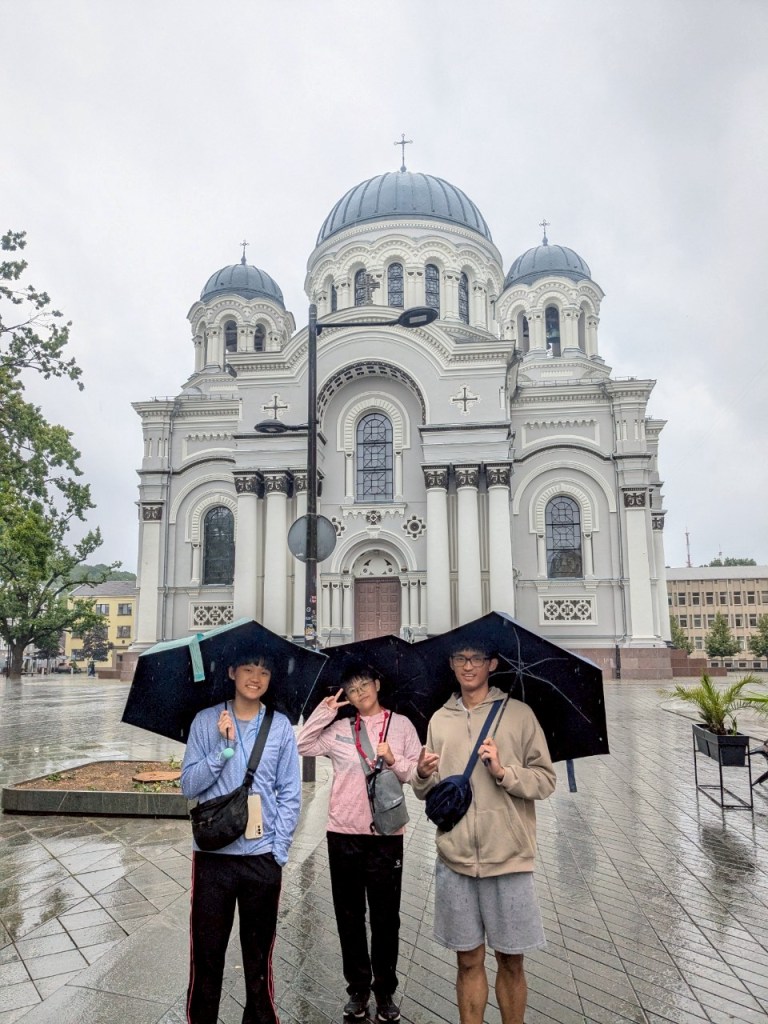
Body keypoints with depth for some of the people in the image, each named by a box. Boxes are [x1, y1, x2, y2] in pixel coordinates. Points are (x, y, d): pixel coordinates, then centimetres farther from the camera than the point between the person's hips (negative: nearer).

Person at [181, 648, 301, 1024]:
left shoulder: (281, 726, -1)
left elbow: (290, 794, 1)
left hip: (263, 857, 1)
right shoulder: (207, 722, -3)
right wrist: (224, 747, -17)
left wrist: (279, 849, -5)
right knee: (207, 951, 10)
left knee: (259, 953, 14)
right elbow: (189, 785, -5)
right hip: (213, 854, 0)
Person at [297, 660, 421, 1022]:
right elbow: (301, 745, -2)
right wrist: (324, 710, -4)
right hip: (343, 833, 2)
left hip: (386, 834, -1)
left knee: (385, 916, 8)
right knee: (349, 915, 12)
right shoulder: (338, 729, 6)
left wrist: (394, 761, -17)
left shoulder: (401, 725, 2)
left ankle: (385, 990, 25)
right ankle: (357, 988, 28)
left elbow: (419, 774, 1)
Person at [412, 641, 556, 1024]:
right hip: (455, 860, 2)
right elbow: (425, 792, 12)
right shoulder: (439, 720, 8)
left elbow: (547, 780, -3)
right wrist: (423, 775, -10)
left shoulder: (519, 714, -2)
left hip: (508, 858, -2)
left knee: (510, 961, 11)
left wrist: (503, 771, -18)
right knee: (468, 960, 13)